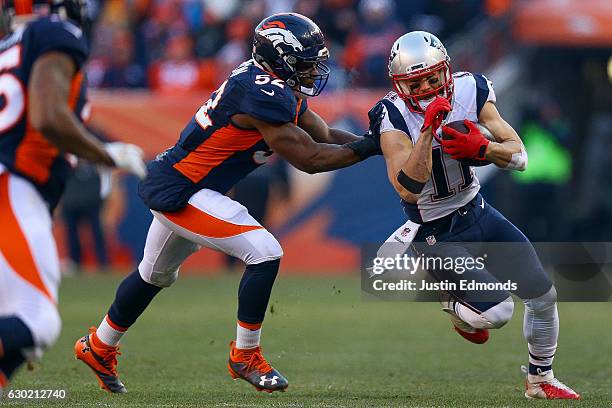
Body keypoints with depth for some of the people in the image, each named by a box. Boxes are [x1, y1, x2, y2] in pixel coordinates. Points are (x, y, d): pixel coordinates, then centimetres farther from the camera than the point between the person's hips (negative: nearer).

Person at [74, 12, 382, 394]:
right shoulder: (263, 95, -26)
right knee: (265, 253, -17)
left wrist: (376, 138, -2)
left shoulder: (282, 89, 4)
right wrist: (370, 146, -17)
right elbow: (309, 159, -22)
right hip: (180, 194, -11)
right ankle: (245, 356, -4)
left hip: (174, 187, 11)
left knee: (155, 275, 28)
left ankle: (99, 348, 47)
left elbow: (327, 136, 9)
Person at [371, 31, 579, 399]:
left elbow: (519, 157, -11)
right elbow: (408, 190, -35)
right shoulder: (394, 117, -23)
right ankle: (454, 303, 16)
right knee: (496, 311, -20)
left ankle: (541, 380, 30)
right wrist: (428, 128, -42)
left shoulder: (471, 90, -10)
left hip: (477, 213, 6)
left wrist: (482, 148, -32)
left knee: (543, 295, 5)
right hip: (436, 235, -6)